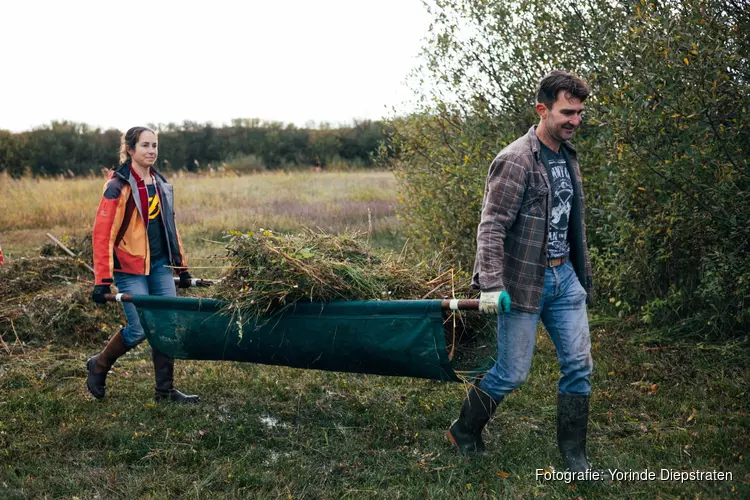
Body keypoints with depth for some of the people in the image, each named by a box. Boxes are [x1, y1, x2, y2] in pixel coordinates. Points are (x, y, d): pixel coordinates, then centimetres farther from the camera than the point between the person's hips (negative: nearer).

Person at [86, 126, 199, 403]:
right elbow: (102, 233, -14)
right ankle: (99, 365, 21)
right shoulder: (118, 186, -11)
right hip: (131, 266, -6)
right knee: (139, 329, -5)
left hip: (160, 265, 6)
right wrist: (102, 281, -19)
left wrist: (182, 266, 17)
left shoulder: (160, 183, 11)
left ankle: (165, 389, 13)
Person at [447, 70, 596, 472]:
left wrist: (582, 273, 21)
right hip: (524, 282, -7)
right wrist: (491, 286, -25)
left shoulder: (568, 157, 10)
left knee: (579, 365, 7)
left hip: (564, 277, 7)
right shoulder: (516, 161, -16)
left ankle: (573, 453, 22)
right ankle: (464, 431, 25)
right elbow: (491, 227, -20)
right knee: (512, 374, 1)